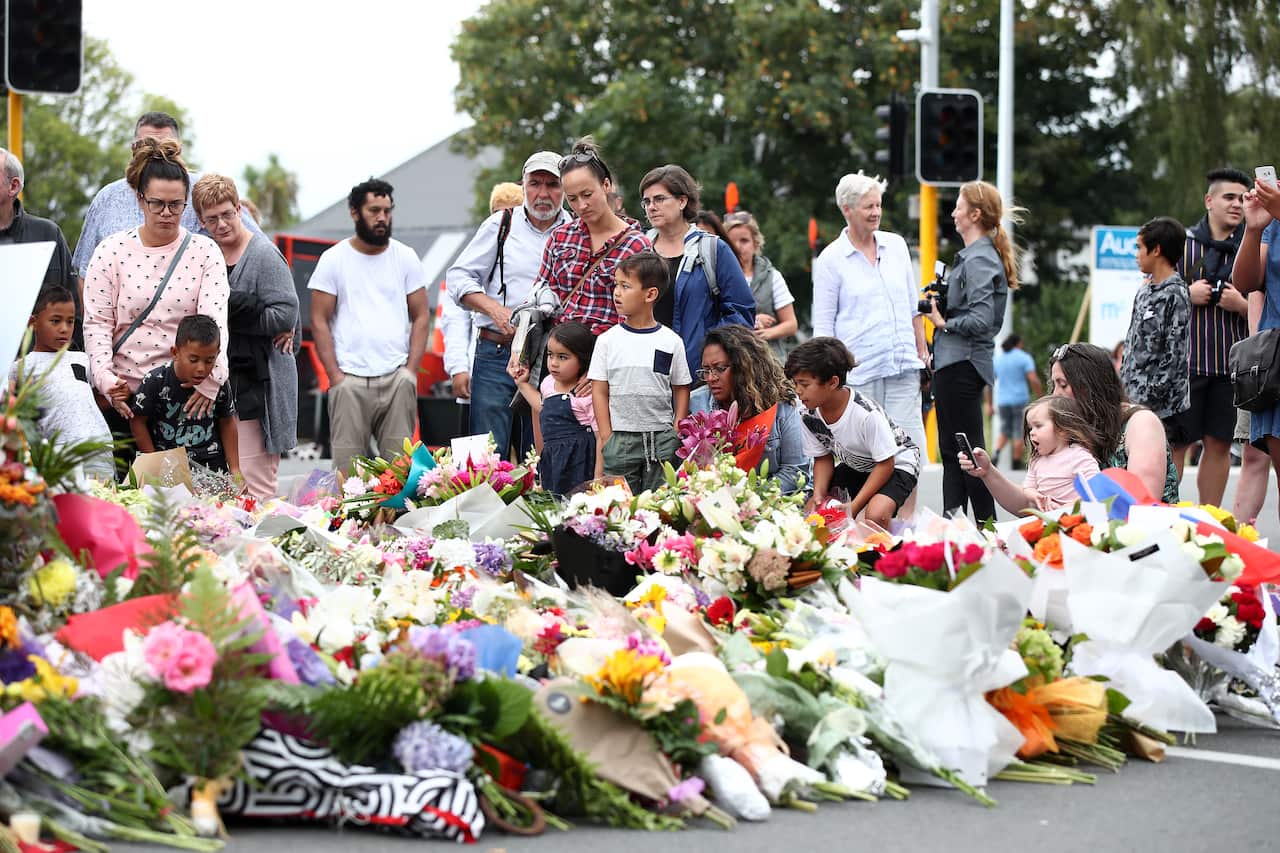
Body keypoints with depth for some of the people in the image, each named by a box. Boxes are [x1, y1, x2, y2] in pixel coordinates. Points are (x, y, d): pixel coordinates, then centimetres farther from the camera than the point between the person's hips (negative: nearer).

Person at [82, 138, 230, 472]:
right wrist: (105, 378, -16)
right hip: (123, 395, 0)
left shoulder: (204, 252, 3)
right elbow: (97, 323, -1)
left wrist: (211, 376, -25)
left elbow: (215, 319, -9)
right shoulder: (111, 252, 3)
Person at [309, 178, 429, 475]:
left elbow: (420, 317, 10)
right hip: (350, 379, -1)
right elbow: (319, 322, 3)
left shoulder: (406, 258, 10)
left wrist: (410, 371, -1)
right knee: (348, 467, -6)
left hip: (397, 376, 1)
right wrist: (335, 375, -6)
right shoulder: (334, 259, 5)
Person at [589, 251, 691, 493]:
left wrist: (676, 436, -2)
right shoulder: (608, 340, 3)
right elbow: (599, 392, 3)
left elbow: (681, 390, 7)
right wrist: (607, 440, -3)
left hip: (662, 437, 0)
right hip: (620, 437, 0)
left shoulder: (671, 342, 2)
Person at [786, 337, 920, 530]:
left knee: (876, 516, -34)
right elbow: (823, 458, 0)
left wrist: (853, 506, -29)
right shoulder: (809, 415, -15)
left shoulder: (867, 414, -34)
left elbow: (885, 463, -25)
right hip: (854, 466, 6)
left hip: (896, 462, -6)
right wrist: (818, 494, -20)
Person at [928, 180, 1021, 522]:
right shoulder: (974, 255, 15)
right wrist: (938, 304, 6)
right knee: (952, 451, 13)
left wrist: (944, 323, -11)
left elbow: (981, 319, -23)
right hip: (957, 362, 11)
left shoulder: (979, 260, -15)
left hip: (961, 363, -11)